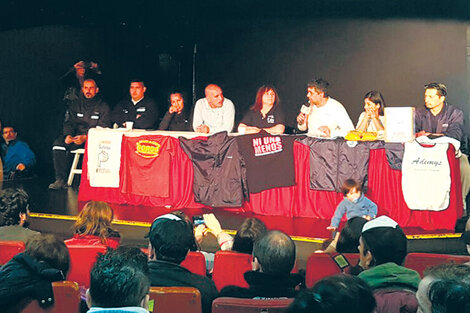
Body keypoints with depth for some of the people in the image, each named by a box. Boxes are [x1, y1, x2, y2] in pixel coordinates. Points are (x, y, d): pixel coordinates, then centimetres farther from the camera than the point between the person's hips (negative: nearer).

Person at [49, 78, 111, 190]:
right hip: (76, 136, 4)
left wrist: (85, 137, -21)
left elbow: (103, 127, -7)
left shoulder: (103, 107, 3)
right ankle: (60, 180, -25)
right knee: (58, 143, -23)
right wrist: (68, 135, -12)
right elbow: (69, 122, 12)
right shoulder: (76, 105, 16)